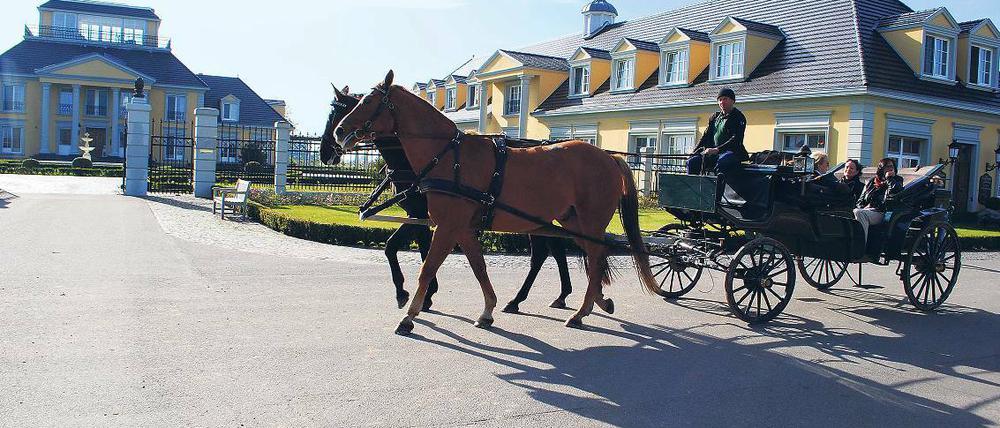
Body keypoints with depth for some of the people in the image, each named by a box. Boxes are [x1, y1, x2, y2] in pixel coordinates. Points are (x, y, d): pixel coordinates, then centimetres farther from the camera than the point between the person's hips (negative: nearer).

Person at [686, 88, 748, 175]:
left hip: (733, 152, -7)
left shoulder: (738, 117, -1)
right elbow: (706, 136, 20)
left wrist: (717, 150, -24)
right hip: (714, 153, 7)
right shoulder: (715, 117, 19)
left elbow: (736, 140, -14)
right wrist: (694, 151, 6)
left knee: (721, 163, -38)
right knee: (692, 162, -12)